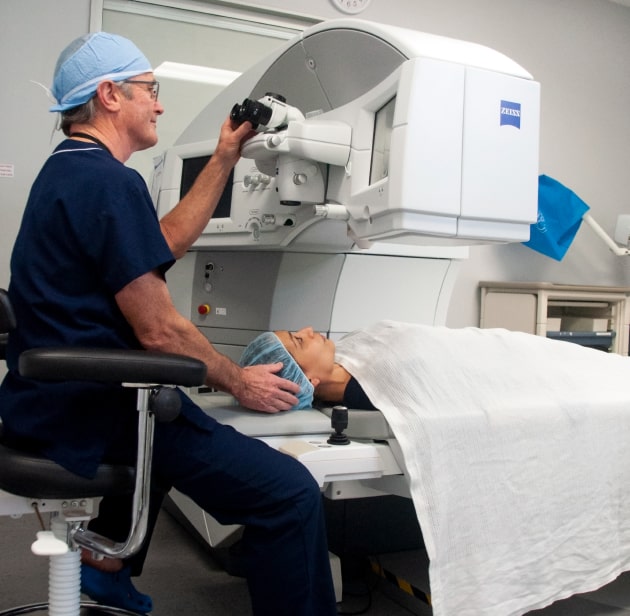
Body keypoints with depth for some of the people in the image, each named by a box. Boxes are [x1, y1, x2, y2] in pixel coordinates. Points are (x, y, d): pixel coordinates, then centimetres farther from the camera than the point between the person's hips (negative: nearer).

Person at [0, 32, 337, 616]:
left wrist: (225, 158, 18)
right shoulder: (110, 181, -18)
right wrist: (240, 382, -6)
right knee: (292, 493, -15)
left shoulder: (68, 171, 14)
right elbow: (158, 331, -20)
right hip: (92, 412, -11)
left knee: (168, 417, 40)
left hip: (54, 396, 11)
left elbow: (168, 239, 20)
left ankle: (105, 566, 43)